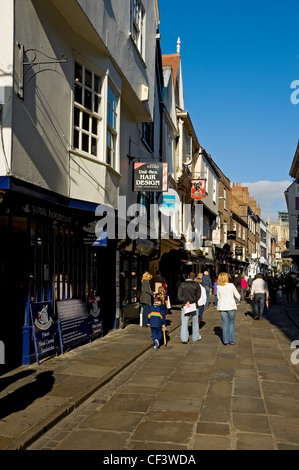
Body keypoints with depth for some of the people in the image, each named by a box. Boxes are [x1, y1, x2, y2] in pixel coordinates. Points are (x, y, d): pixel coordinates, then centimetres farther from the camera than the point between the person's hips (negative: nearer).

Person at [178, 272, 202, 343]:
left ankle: (184, 339, -2)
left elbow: (179, 295, -5)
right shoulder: (196, 285, -2)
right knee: (195, 321, 15)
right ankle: (195, 337, 25)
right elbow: (198, 296, -8)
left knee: (184, 323, 3)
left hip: (184, 306, 0)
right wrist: (191, 301, -10)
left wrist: (185, 301, -9)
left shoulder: (182, 284, 1)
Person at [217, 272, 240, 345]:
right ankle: (231, 340, 11)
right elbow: (237, 296, -4)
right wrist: (237, 300, 17)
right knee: (231, 322, 11)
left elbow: (218, 297, 9)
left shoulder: (218, 287, 0)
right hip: (231, 306, -2)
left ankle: (226, 341, 8)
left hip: (222, 307, 2)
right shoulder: (231, 285, -8)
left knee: (225, 323, 9)